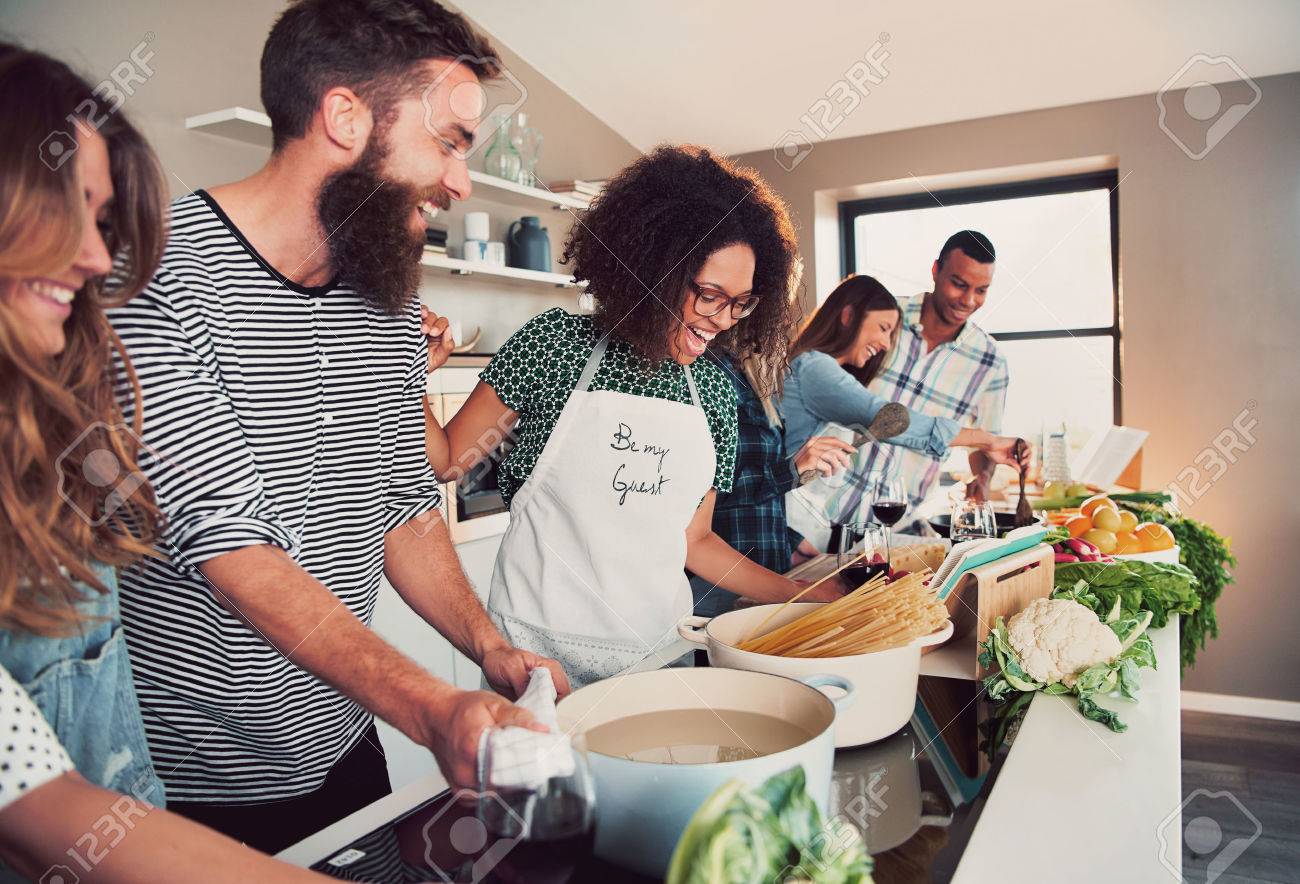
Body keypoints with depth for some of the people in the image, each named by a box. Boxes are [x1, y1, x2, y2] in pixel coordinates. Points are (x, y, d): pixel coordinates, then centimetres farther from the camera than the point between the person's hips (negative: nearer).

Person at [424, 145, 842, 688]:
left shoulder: (713, 389, 2)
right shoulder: (558, 343, -8)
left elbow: (693, 540, 8)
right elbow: (447, 460, -2)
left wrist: (816, 597, 3)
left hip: (659, 645, 4)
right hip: (540, 648, -3)